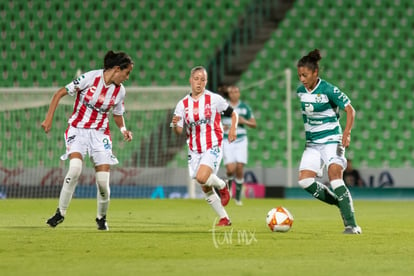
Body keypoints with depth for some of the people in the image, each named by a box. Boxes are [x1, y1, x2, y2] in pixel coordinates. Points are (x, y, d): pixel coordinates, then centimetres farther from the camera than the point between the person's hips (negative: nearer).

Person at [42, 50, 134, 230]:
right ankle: (61, 212, -11)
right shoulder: (90, 78, -14)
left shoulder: (119, 90, 1)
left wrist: (123, 129, -3)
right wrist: (49, 119, -14)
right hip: (78, 129, -3)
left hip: (100, 133, 4)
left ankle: (102, 217, 20)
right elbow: (60, 93, -10)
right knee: (75, 168, -27)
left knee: (103, 179, -7)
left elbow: (118, 114, 18)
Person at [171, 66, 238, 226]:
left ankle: (222, 186, 5)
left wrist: (233, 128, -13)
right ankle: (224, 219, 21)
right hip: (194, 151, 4)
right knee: (206, 189, 7)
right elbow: (178, 132, 1)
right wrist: (174, 124, -22)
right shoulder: (183, 104, 3)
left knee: (201, 178, -27)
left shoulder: (214, 99, -4)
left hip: (212, 148, -4)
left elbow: (233, 114, 7)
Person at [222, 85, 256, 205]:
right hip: (227, 141, -1)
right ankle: (228, 186, 22)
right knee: (231, 169, -14)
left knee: (240, 169, -8)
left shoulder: (245, 107, 4)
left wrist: (244, 121, -12)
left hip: (241, 141, 1)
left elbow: (254, 124, 8)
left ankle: (238, 197, 7)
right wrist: (220, 127, -13)